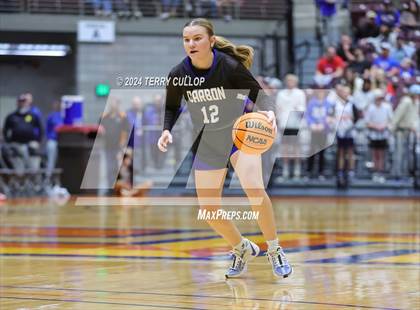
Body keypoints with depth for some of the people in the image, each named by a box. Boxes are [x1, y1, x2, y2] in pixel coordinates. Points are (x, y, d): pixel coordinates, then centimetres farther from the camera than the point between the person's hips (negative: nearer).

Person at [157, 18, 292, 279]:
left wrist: (269, 111, -34)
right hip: (207, 142, 4)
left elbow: (258, 93, -13)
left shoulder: (230, 66, -23)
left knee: (254, 188, -27)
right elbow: (171, 108, 4)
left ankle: (274, 250, -6)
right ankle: (243, 249, 32)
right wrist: (167, 130, -15)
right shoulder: (179, 74, -14)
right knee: (208, 209, 3)